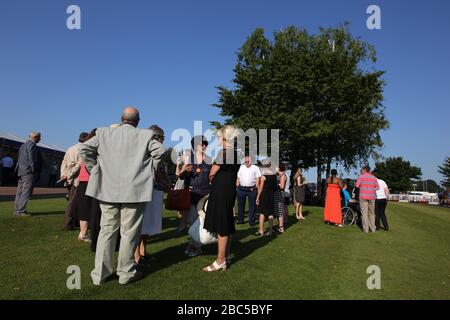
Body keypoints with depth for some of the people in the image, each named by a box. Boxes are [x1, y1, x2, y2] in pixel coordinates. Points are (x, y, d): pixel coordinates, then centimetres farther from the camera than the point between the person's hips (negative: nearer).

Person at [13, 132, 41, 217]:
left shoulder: (23, 145, 20)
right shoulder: (32, 145, -9)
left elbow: (19, 160, 19)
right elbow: (32, 159, -16)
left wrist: (18, 171, 18)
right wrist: (34, 171, -13)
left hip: (21, 171, 10)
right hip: (29, 172, -10)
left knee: (20, 192, 11)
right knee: (26, 192, -8)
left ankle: (17, 210, 15)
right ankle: (21, 211, -9)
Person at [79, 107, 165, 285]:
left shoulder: (104, 133, 9)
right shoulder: (146, 135, 0)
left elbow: (84, 149, 5)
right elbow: (160, 152, -8)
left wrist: (94, 170, 11)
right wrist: (150, 171, 3)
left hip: (108, 189, 3)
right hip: (134, 190, -3)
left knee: (107, 230, 12)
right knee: (129, 232, 7)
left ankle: (100, 273, 19)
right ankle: (126, 272, 17)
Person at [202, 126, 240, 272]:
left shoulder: (224, 152, -15)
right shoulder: (235, 154, 11)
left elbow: (212, 173, -11)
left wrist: (212, 181, 8)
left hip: (220, 191, -9)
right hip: (230, 191, 9)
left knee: (220, 227, -2)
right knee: (227, 225, 15)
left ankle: (220, 261, 6)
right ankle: (226, 257, 26)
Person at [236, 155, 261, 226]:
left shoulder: (255, 168, 2)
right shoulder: (241, 167, 14)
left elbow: (258, 178, -3)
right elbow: (238, 177, 15)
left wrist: (255, 187, -10)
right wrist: (237, 186, 6)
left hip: (251, 189, -4)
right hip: (241, 189, 4)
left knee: (252, 206, 1)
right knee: (240, 205, 10)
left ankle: (252, 221, 9)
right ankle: (240, 220, 21)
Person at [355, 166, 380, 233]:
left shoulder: (361, 177, -1)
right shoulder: (373, 177, 8)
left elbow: (357, 185, -11)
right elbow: (377, 187, 6)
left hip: (363, 196, -3)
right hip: (372, 197, 3)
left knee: (364, 213, -1)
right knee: (372, 213, 13)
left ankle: (366, 229, -2)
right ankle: (373, 228, 16)